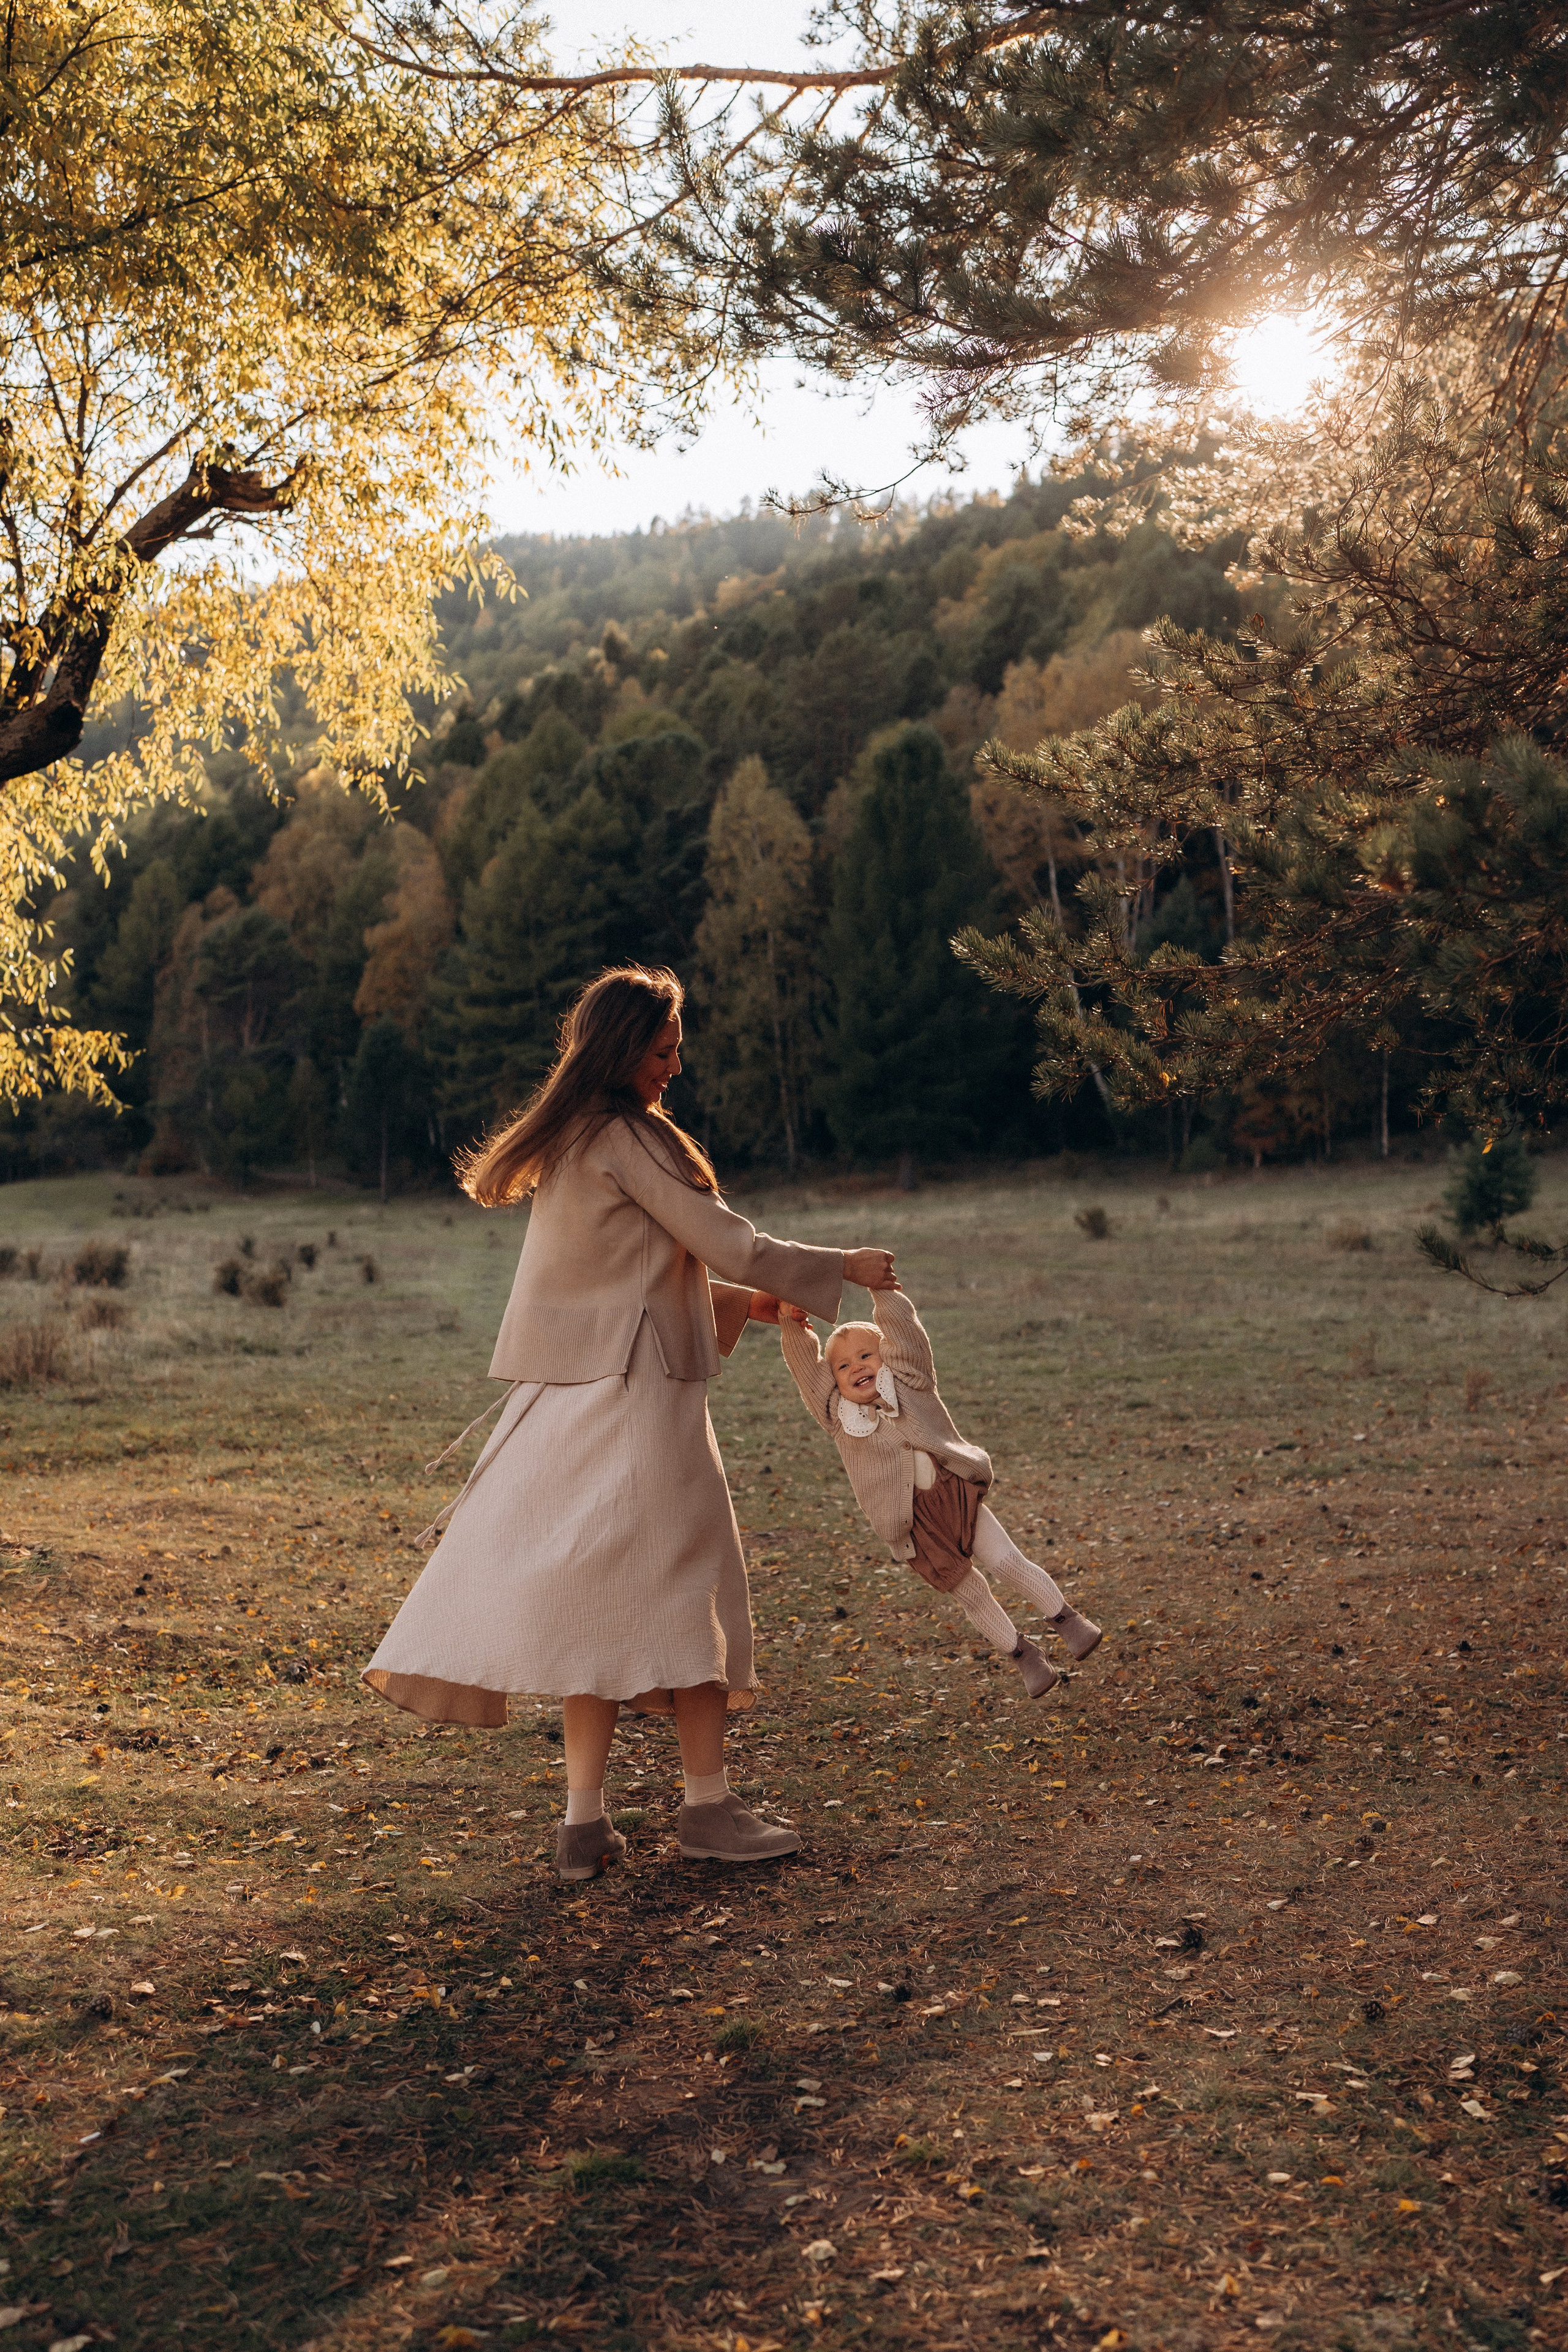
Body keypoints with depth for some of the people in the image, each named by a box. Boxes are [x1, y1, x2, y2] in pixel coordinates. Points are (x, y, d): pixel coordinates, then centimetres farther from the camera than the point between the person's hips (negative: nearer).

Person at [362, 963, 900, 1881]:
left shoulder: (569, 1140, 16)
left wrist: (743, 1301, 24)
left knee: (600, 1606, 9)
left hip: (575, 1391, 9)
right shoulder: (631, 1135, -12)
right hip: (637, 1390, -9)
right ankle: (709, 1805, 8)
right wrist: (842, 1267, 0)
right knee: (687, 1583, 0)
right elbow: (726, 1243, -12)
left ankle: (586, 1821, 11)